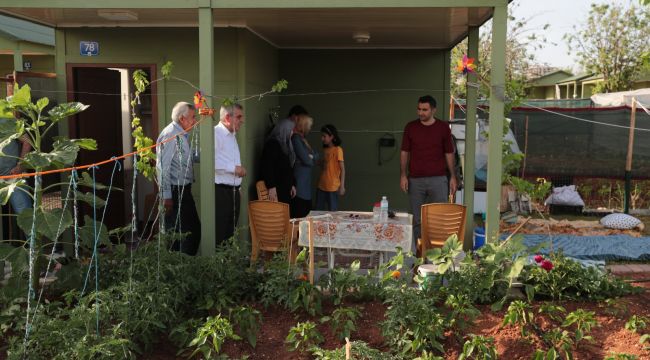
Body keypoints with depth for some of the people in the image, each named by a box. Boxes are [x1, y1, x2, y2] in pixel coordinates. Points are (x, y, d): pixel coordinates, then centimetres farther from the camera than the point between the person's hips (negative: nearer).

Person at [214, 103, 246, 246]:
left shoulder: (232, 135, 18)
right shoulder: (215, 133, -12)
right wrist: (233, 168, -19)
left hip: (233, 191, 9)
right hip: (220, 191, -9)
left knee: (229, 233, 13)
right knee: (218, 234, -6)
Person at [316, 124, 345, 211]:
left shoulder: (338, 149, -8)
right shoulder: (326, 150, 14)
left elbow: (342, 169, -10)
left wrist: (342, 186, -14)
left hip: (333, 187, -7)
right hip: (322, 186, 7)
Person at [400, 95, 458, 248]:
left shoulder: (443, 127, 3)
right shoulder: (410, 127, 4)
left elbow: (449, 153, 7)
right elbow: (405, 152, 6)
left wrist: (453, 177, 2)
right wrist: (403, 175, -2)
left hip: (438, 179, -1)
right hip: (415, 180, 1)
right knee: (417, 219, 6)